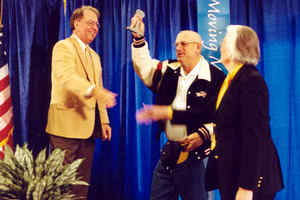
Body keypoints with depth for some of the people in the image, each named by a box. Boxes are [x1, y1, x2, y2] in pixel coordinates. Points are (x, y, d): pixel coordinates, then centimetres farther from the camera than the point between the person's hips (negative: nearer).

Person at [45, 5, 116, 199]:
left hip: (88, 127, 8)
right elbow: (66, 77, -24)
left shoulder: (95, 56, 22)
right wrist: (94, 90, -40)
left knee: (82, 184, 11)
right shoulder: (63, 47, -5)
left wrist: (104, 121, 12)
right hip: (67, 126, -8)